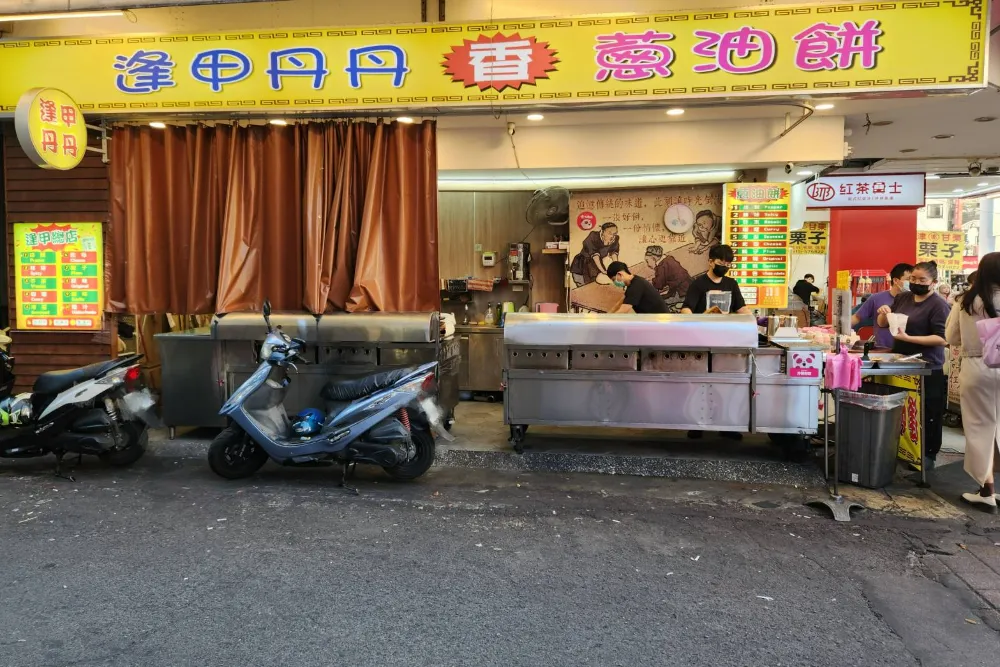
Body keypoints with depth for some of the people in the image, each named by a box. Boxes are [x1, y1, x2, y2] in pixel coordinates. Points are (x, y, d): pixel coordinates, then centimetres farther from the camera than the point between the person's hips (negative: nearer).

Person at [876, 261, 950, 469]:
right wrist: (884, 313, -6)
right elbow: (883, 324, 16)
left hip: (928, 370, -6)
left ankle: (928, 456, 15)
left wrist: (908, 338, -25)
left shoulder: (939, 305, -12)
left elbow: (943, 339, -20)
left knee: (927, 416, 3)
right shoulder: (902, 298, 7)